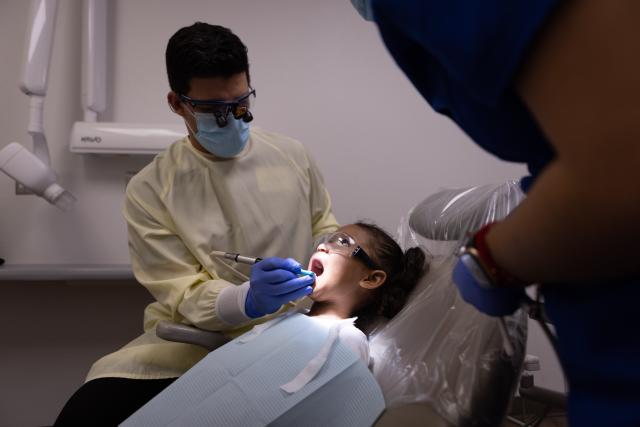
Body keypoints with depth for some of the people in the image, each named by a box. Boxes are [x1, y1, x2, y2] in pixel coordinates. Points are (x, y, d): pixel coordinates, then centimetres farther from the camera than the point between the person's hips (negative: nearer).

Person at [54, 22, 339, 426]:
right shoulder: (151, 189, -6)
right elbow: (184, 295, -10)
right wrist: (248, 300, -31)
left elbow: (324, 228, 17)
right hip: (191, 342, -2)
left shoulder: (292, 156, 2)